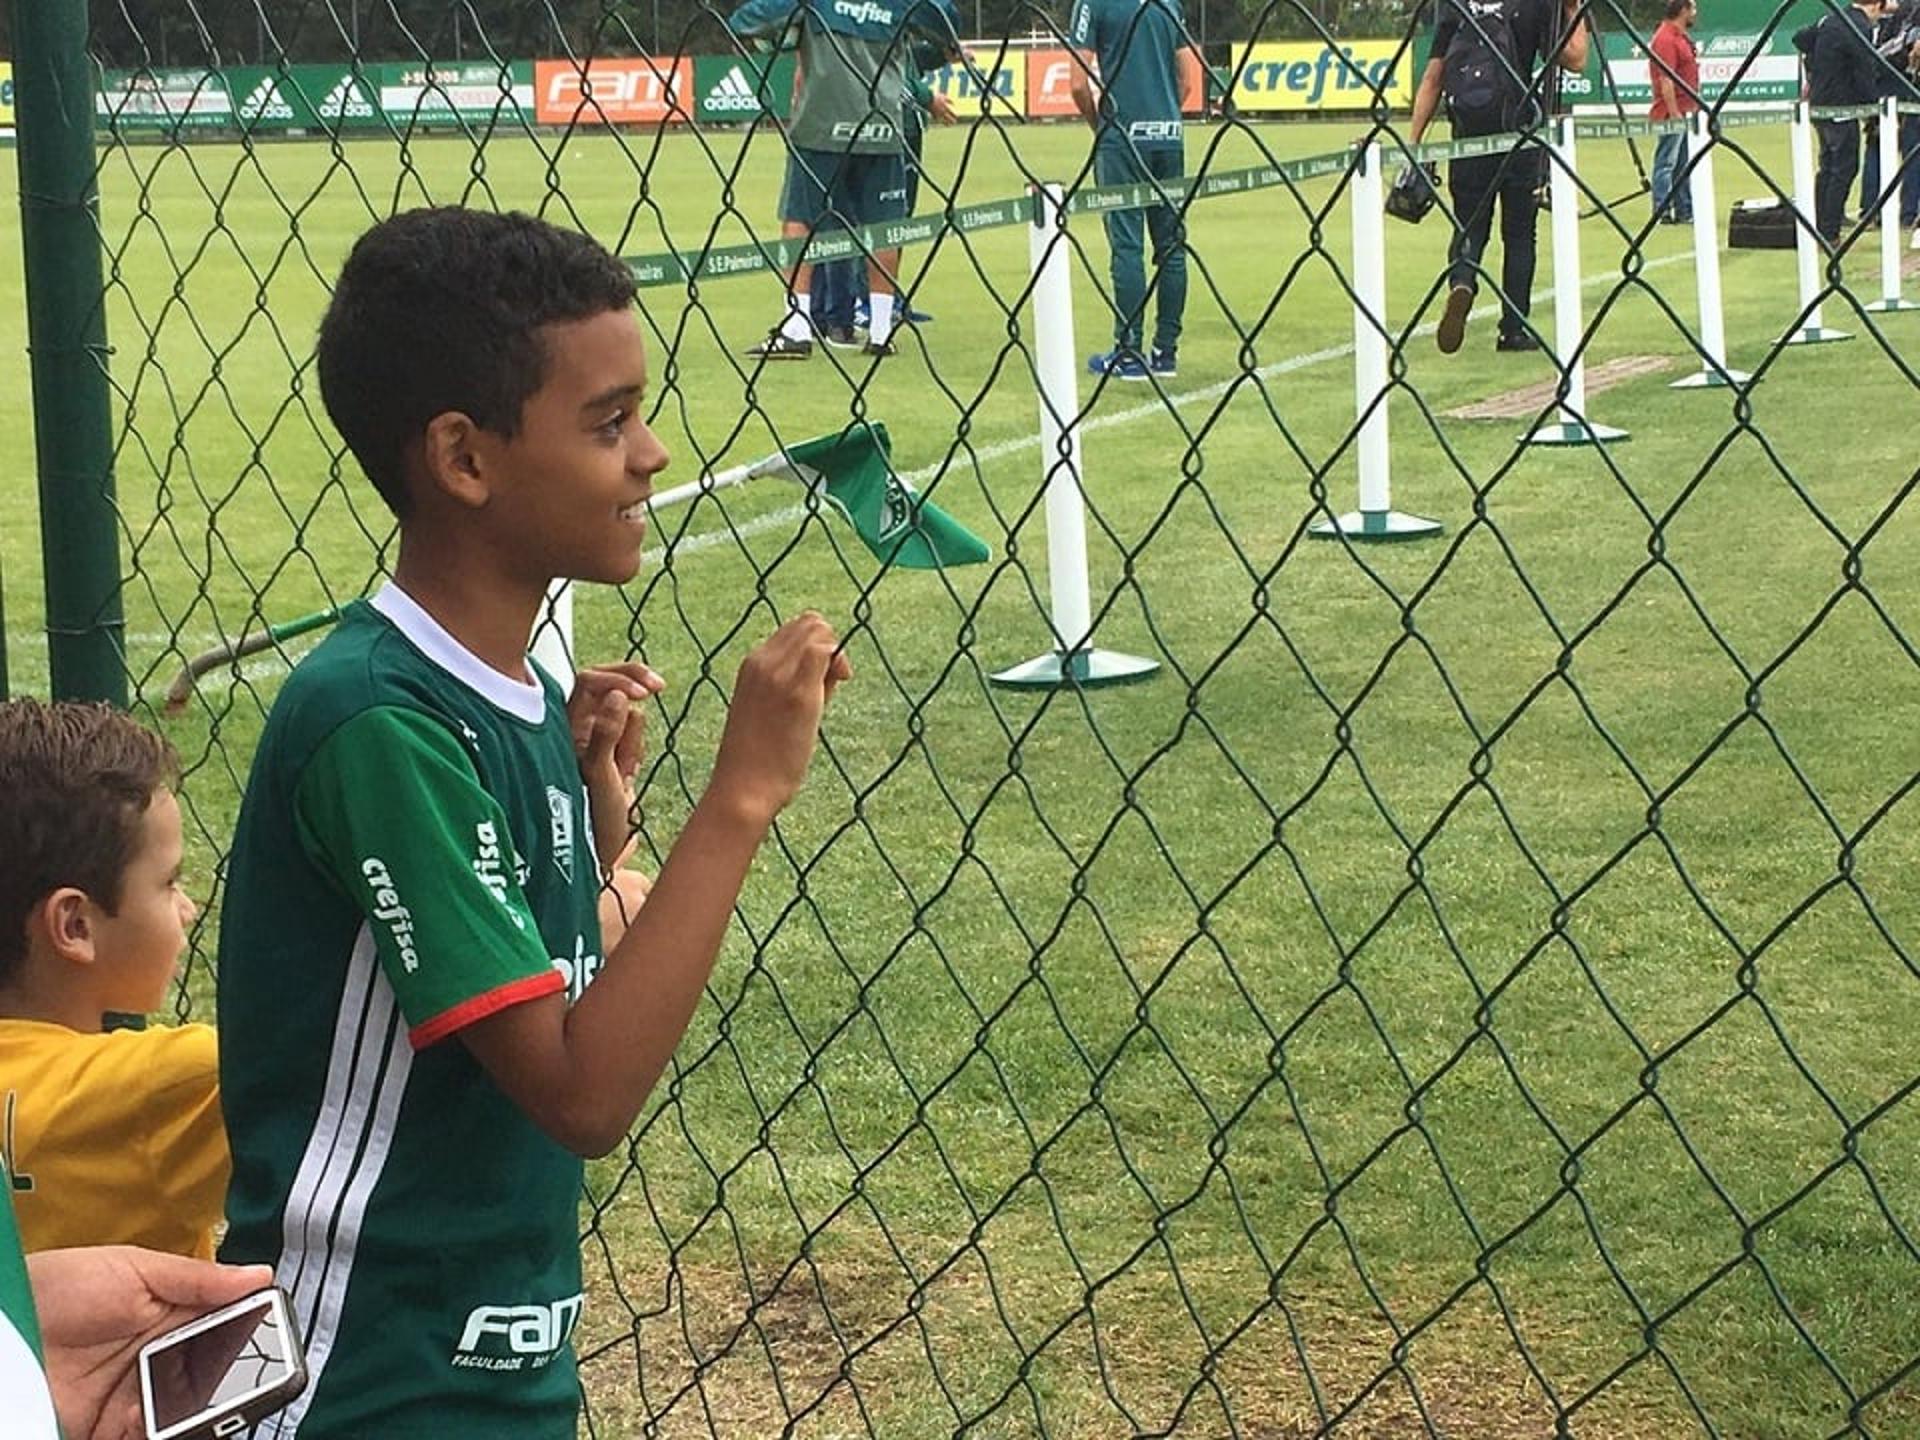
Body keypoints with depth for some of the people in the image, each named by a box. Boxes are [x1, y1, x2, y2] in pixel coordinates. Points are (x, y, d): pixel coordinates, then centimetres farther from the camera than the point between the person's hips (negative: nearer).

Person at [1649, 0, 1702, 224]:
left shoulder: (1682, 37, 17)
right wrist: (1674, 113, -22)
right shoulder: (1666, 39, -15)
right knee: (1666, 163, -7)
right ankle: (1663, 212, -6)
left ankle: (1685, 212, 17)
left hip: (1687, 113, 10)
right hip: (1673, 113, -10)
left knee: (1684, 165, 12)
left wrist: (1695, 107, 22)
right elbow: (1665, 79, -20)